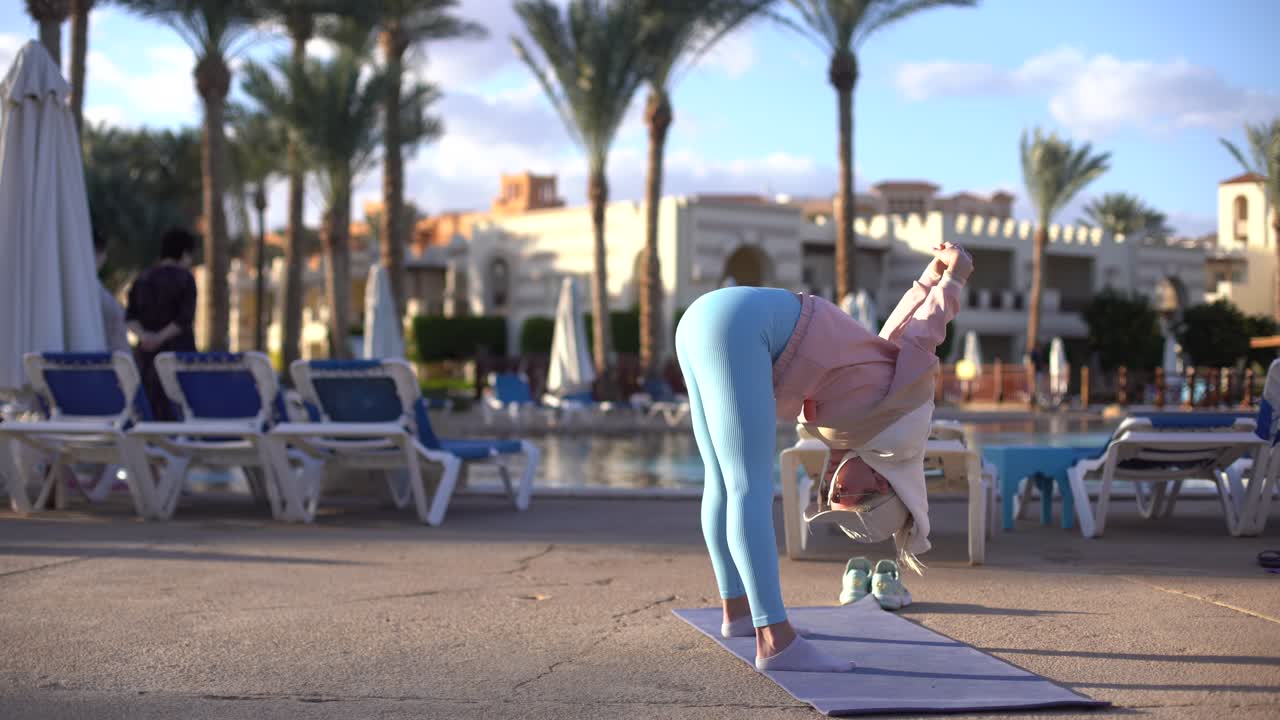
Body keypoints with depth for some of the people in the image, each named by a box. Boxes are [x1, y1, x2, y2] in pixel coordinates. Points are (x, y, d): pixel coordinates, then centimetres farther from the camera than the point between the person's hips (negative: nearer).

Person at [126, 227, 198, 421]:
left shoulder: (142, 278, 12)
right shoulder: (185, 278, -4)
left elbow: (130, 317, 3)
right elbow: (185, 318, -14)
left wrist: (143, 336, -12)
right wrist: (161, 337, -13)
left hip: (147, 355, 5)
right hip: (179, 351, -5)